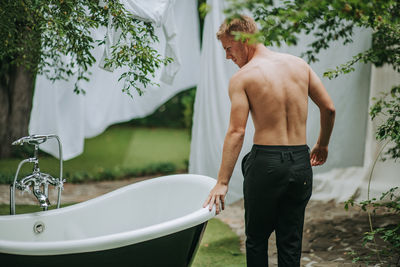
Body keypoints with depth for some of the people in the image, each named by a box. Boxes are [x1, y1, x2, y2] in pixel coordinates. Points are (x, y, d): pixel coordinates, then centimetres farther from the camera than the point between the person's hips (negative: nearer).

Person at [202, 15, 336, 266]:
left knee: (257, 239, 13)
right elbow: (329, 108, 8)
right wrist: (323, 145, 24)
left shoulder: (242, 78, -7)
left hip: (266, 163, -4)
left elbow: (237, 132, -13)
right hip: (301, 162, 4)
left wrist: (222, 183, -12)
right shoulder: (299, 64, 6)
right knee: (291, 242, 14)